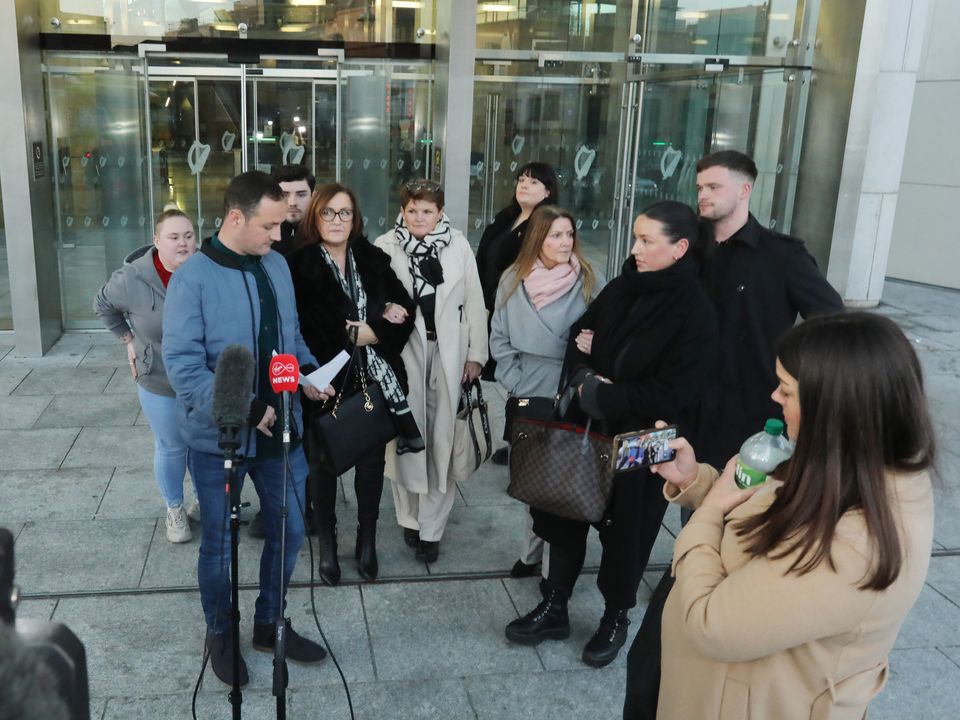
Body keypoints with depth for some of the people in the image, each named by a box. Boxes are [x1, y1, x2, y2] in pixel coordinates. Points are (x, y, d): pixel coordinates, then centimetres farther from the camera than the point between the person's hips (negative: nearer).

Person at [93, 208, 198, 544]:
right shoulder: (131, 279, -15)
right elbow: (103, 306, 7)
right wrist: (128, 340, 2)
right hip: (160, 384, -1)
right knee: (170, 448, 13)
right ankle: (174, 509, 33)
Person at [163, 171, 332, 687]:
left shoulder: (276, 265, 1)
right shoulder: (193, 279, -17)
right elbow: (183, 366, -20)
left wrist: (307, 371, -7)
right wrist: (242, 410, -28)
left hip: (279, 429, 5)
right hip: (218, 437, -5)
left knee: (290, 531, 16)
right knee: (220, 542, 13)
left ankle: (270, 624, 38)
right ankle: (219, 635, 36)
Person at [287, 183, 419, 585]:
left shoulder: (374, 260, 5)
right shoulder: (299, 265, -8)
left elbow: (405, 308, 2)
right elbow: (308, 328, -18)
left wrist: (370, 332, -15)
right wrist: (372, 327, -16)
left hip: (374, 382, 3)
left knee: (372, 461, 13)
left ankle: (367, 541, 32)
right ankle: (327, 545, 30)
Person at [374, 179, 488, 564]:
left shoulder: (458, 245, -1)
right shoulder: (385, 247, -4)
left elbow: (474, 301, 3)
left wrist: (476, 353, 1)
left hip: (447, 350, 1)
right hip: (403, 349, -1)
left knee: (443, 435, 3)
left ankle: (431, 525, 13)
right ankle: (411, 516, 23)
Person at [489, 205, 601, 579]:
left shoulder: (589, 281, -7)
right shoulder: (514, 279, 0)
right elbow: (499, 338, 4)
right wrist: (515, 383, -4)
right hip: (527, 397, 3)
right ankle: (532, 552, 30)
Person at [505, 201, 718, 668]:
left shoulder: (697, 314, -17)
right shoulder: (623, 287, 2)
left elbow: (669, 395, -21)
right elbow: (580, 335, 9)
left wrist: (602, 396, -18)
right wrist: (584, 378, -12)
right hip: (590, 426, 6)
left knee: (625, 533, 10)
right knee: (565, 514, 14)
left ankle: (615, 620, 34)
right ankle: (554, 609, 33)